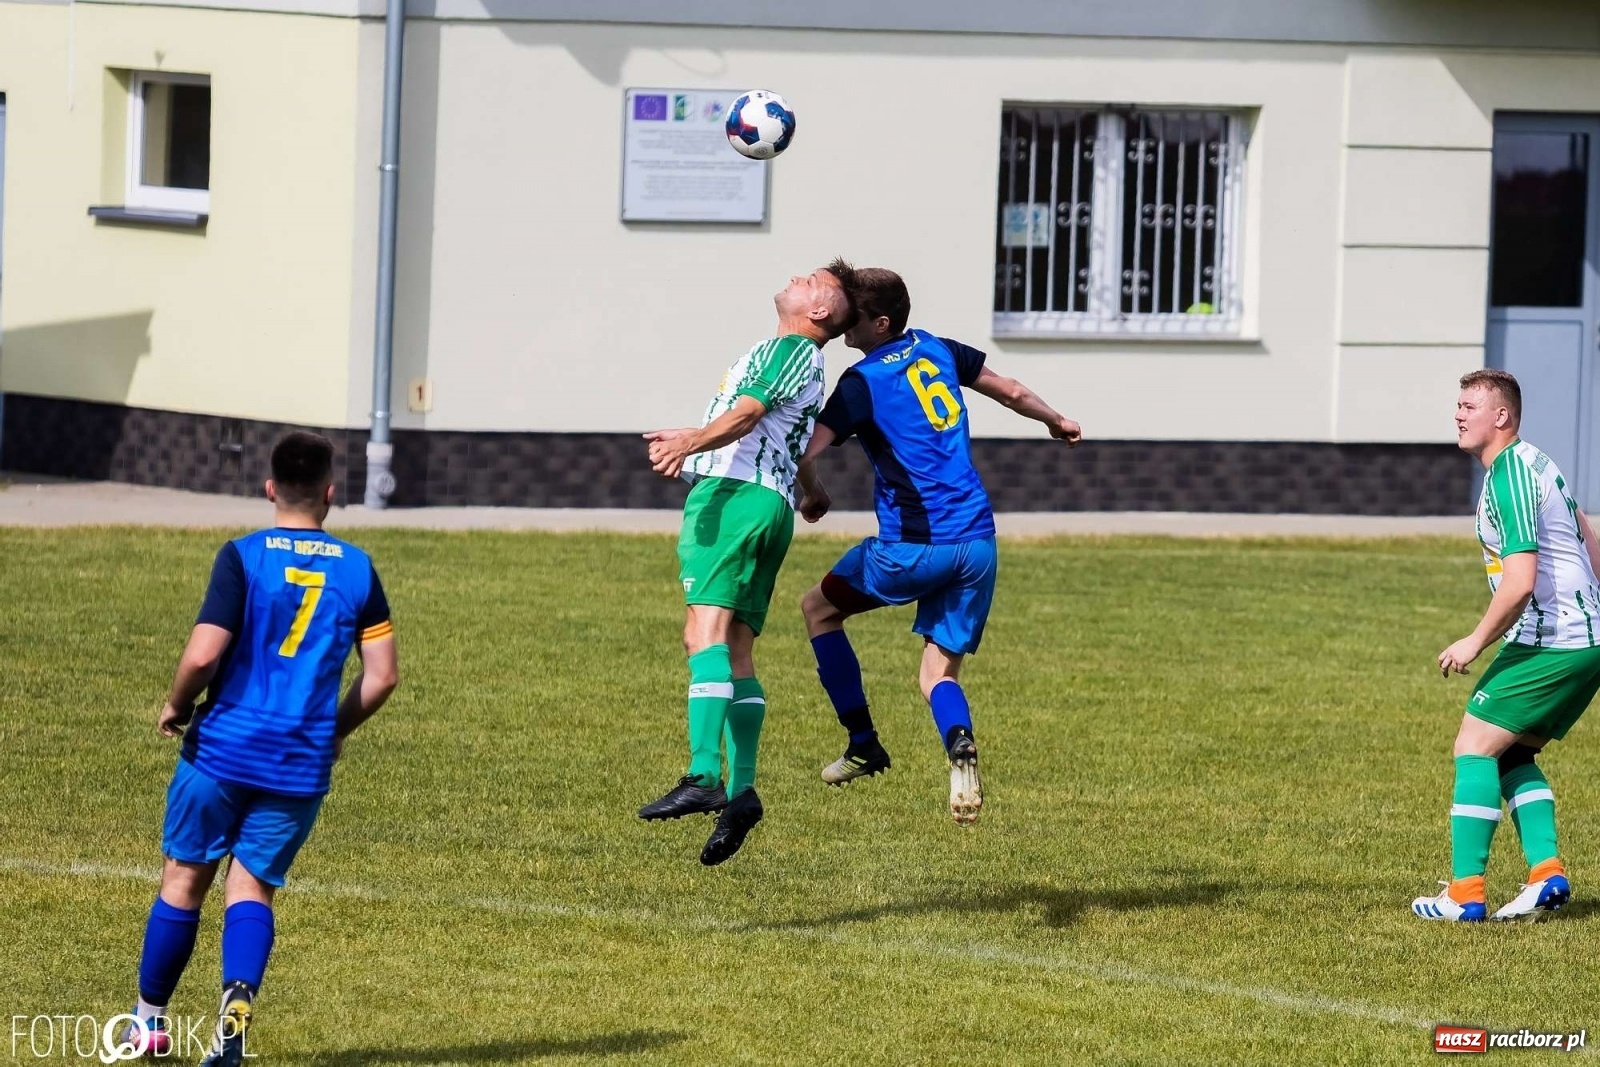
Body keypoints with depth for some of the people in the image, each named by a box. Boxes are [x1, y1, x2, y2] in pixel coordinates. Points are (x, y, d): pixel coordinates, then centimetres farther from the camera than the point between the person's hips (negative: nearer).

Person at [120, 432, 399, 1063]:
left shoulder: (243, 558, -7)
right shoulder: (357, 569, 3)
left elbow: (202, 656, -16)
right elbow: (383, 676, 4)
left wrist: (176, 708, 4)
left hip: (223, 748, -2)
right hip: (302, 764, 2)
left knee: (184, 877, 12)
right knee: (251, 888, 7)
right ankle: (238, 1000, -21)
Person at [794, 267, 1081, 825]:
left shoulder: (863, 381, -9)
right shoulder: (935, 350, 10)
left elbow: (805, 448, -19)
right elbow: (1011, 391, 23)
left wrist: (813, 494, 2)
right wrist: (1058, 422, 42)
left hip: (912, 545, -6)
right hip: (977, 542, 6)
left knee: (818, 608, 19)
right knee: (938, 673, 12)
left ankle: (863, 743, 14)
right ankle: (959, 743, -23)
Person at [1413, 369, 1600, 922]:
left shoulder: (1509, 475, -17)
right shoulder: (1529, 463, 15)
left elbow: (1520, 581, -24)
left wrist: (1476, 641, -14)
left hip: (1550, 642, -10)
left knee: (1475, 745, -6)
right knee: (1512, 754, 15)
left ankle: (1465, 892, -8)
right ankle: (1546, 872, 3)